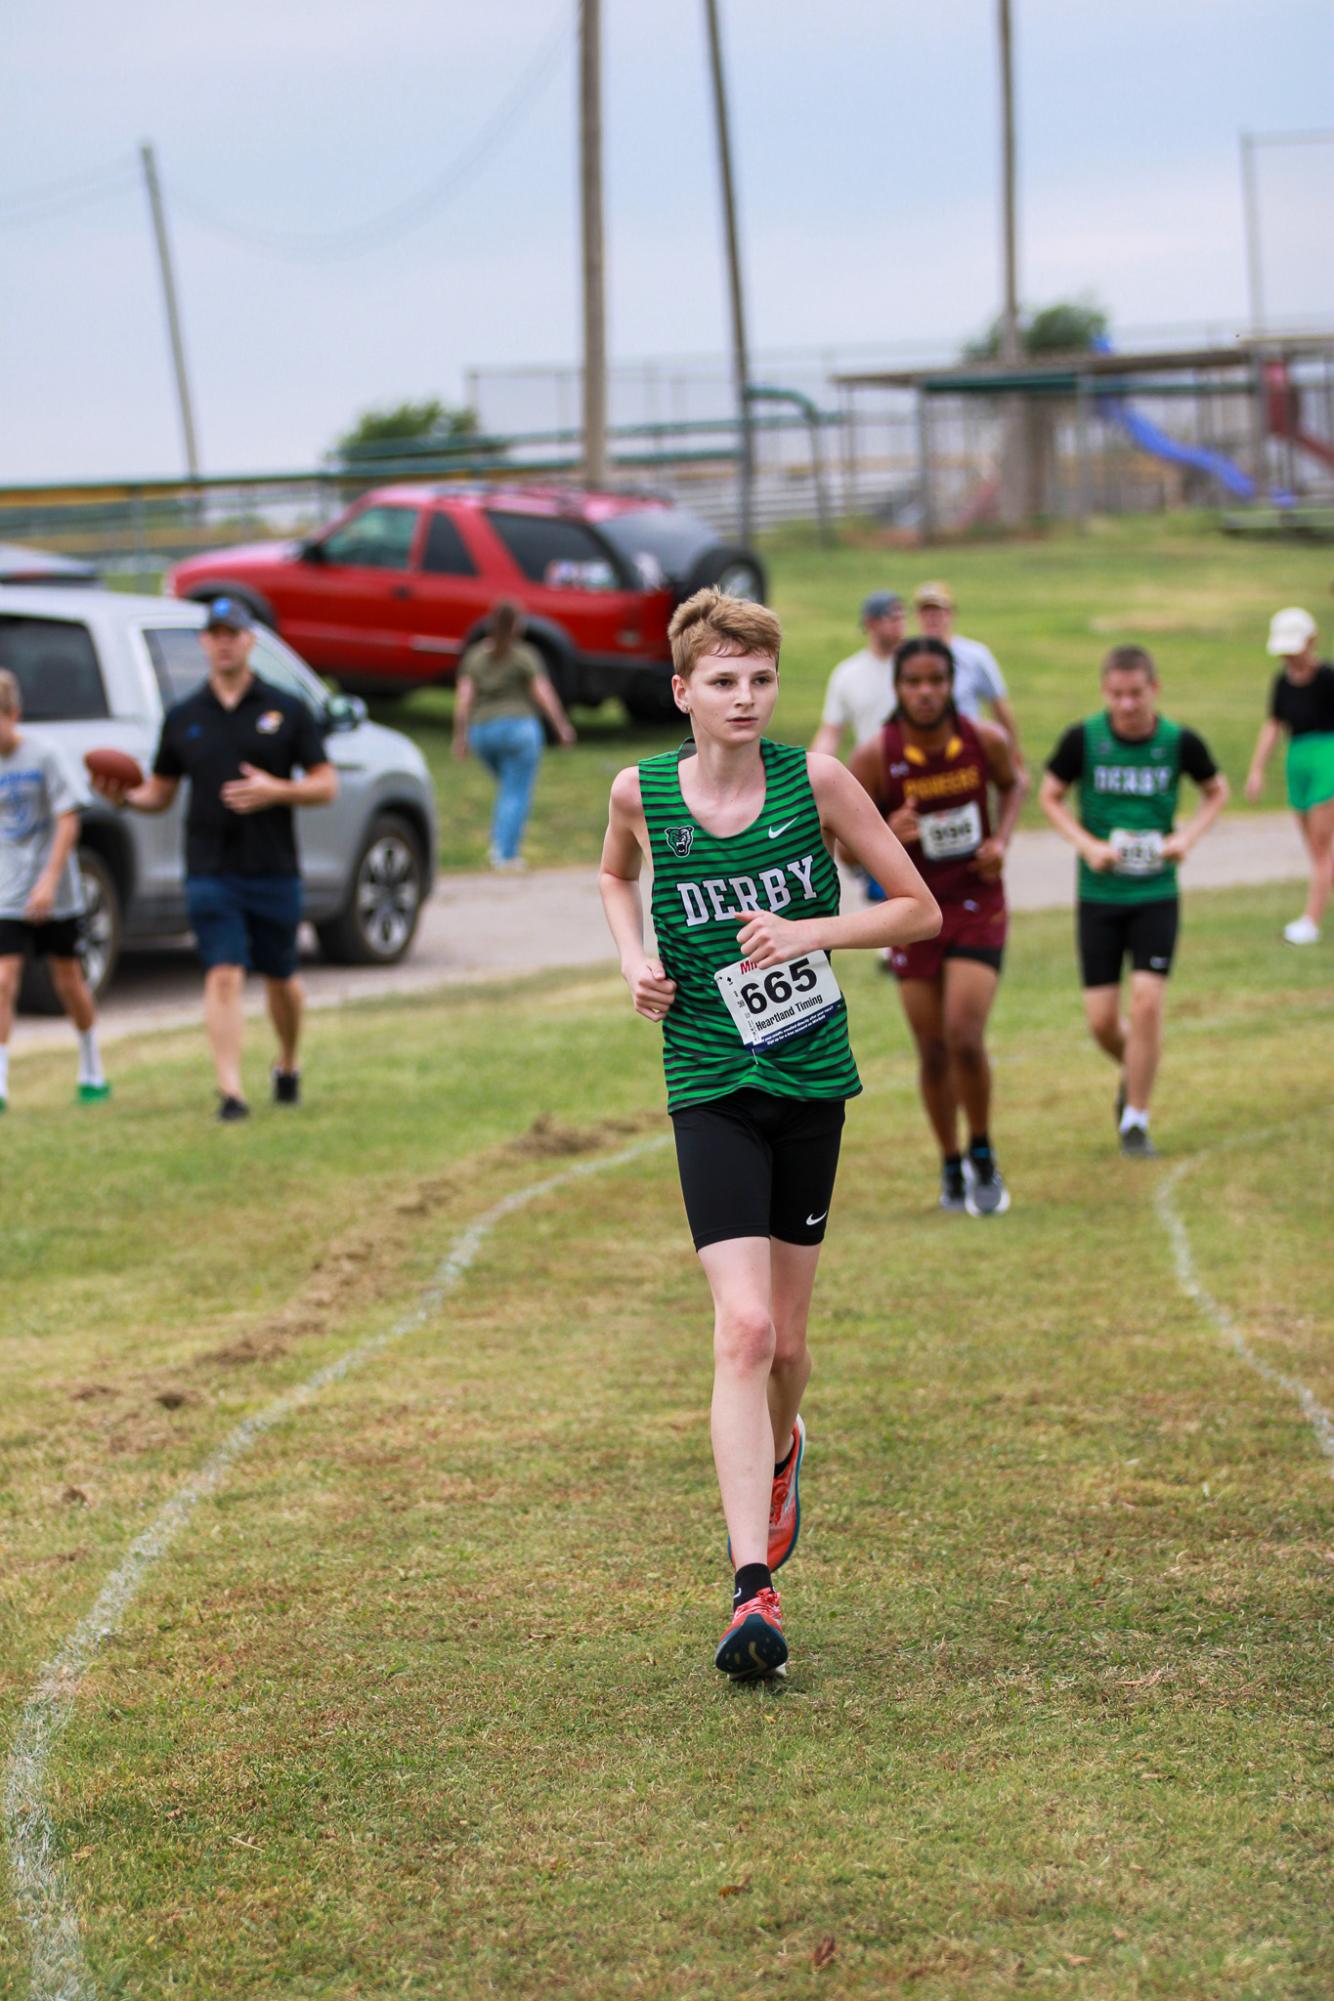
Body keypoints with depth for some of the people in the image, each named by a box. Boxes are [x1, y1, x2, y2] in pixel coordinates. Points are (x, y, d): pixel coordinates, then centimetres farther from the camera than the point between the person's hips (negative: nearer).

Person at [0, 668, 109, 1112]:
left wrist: (50, 880, -17)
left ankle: (92, 1071, 30)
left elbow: (68, 820, -11)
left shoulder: (43, 755, -12)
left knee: (68, 981, 11)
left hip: (53, 894, -2)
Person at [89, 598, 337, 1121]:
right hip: (210, 874, 0)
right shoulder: (182, 718, 8)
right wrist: (125, 797, -9)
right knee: (223, 976, -12)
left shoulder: (287, 710, 2)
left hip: (274, 871, 0)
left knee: (280, 978, 12)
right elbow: (160, 792, 13)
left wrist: (277, 791, -17)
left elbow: (326, 785, 1)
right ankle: (230, 1092, -16)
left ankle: (288, 1065, 37)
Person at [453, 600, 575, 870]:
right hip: (519, 726, -4)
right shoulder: (525, 655, -4)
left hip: (482, 729, 4)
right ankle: (507, 854, -6)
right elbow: (544, 695, -9)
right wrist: (562, 727, -1)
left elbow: (464, 697, -2)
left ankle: (499, 844, 10)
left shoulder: (475, 655, 6)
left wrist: (461, 736, 1)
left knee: (509, 787, 23)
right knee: (517, 794, 1)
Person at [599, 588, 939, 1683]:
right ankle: (754, 1592, -19)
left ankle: (781, 1448, 47)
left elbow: (919, 909, 1)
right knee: (743, 1327, -16)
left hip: (813, 1081, 1)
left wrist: (811, 932, -15)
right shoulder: (641, 792, -2)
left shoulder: (816, 780, -5)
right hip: (711, 1088, -1)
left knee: (784, 1341, 9)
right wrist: (636, 960, 3)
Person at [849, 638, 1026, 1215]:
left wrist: (1002, 839, -5)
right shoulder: (875, 757, -16)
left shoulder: (985, 740, -12)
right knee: (933, 1052, 7)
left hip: (977, 906, -1)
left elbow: (1014, 782, 12)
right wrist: (885, 835, -29)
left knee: (964, 1039, -15)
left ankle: (982, 1157, 9)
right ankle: (951, 1168, 28)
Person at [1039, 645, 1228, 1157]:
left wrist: (1188, 835, -5)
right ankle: (1134, 1074, 35)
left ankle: (1136, 1119, 3)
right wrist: (1087, 844, -9)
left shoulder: (1180, 743, -6)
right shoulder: (1083, 740, -8)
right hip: (1098, 897, 1)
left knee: (1147, 1003, -12)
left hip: (1156, 896, 0)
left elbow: (1217, 791, 12)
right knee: (1101, 1020, 0)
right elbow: (1049, 796, 6)